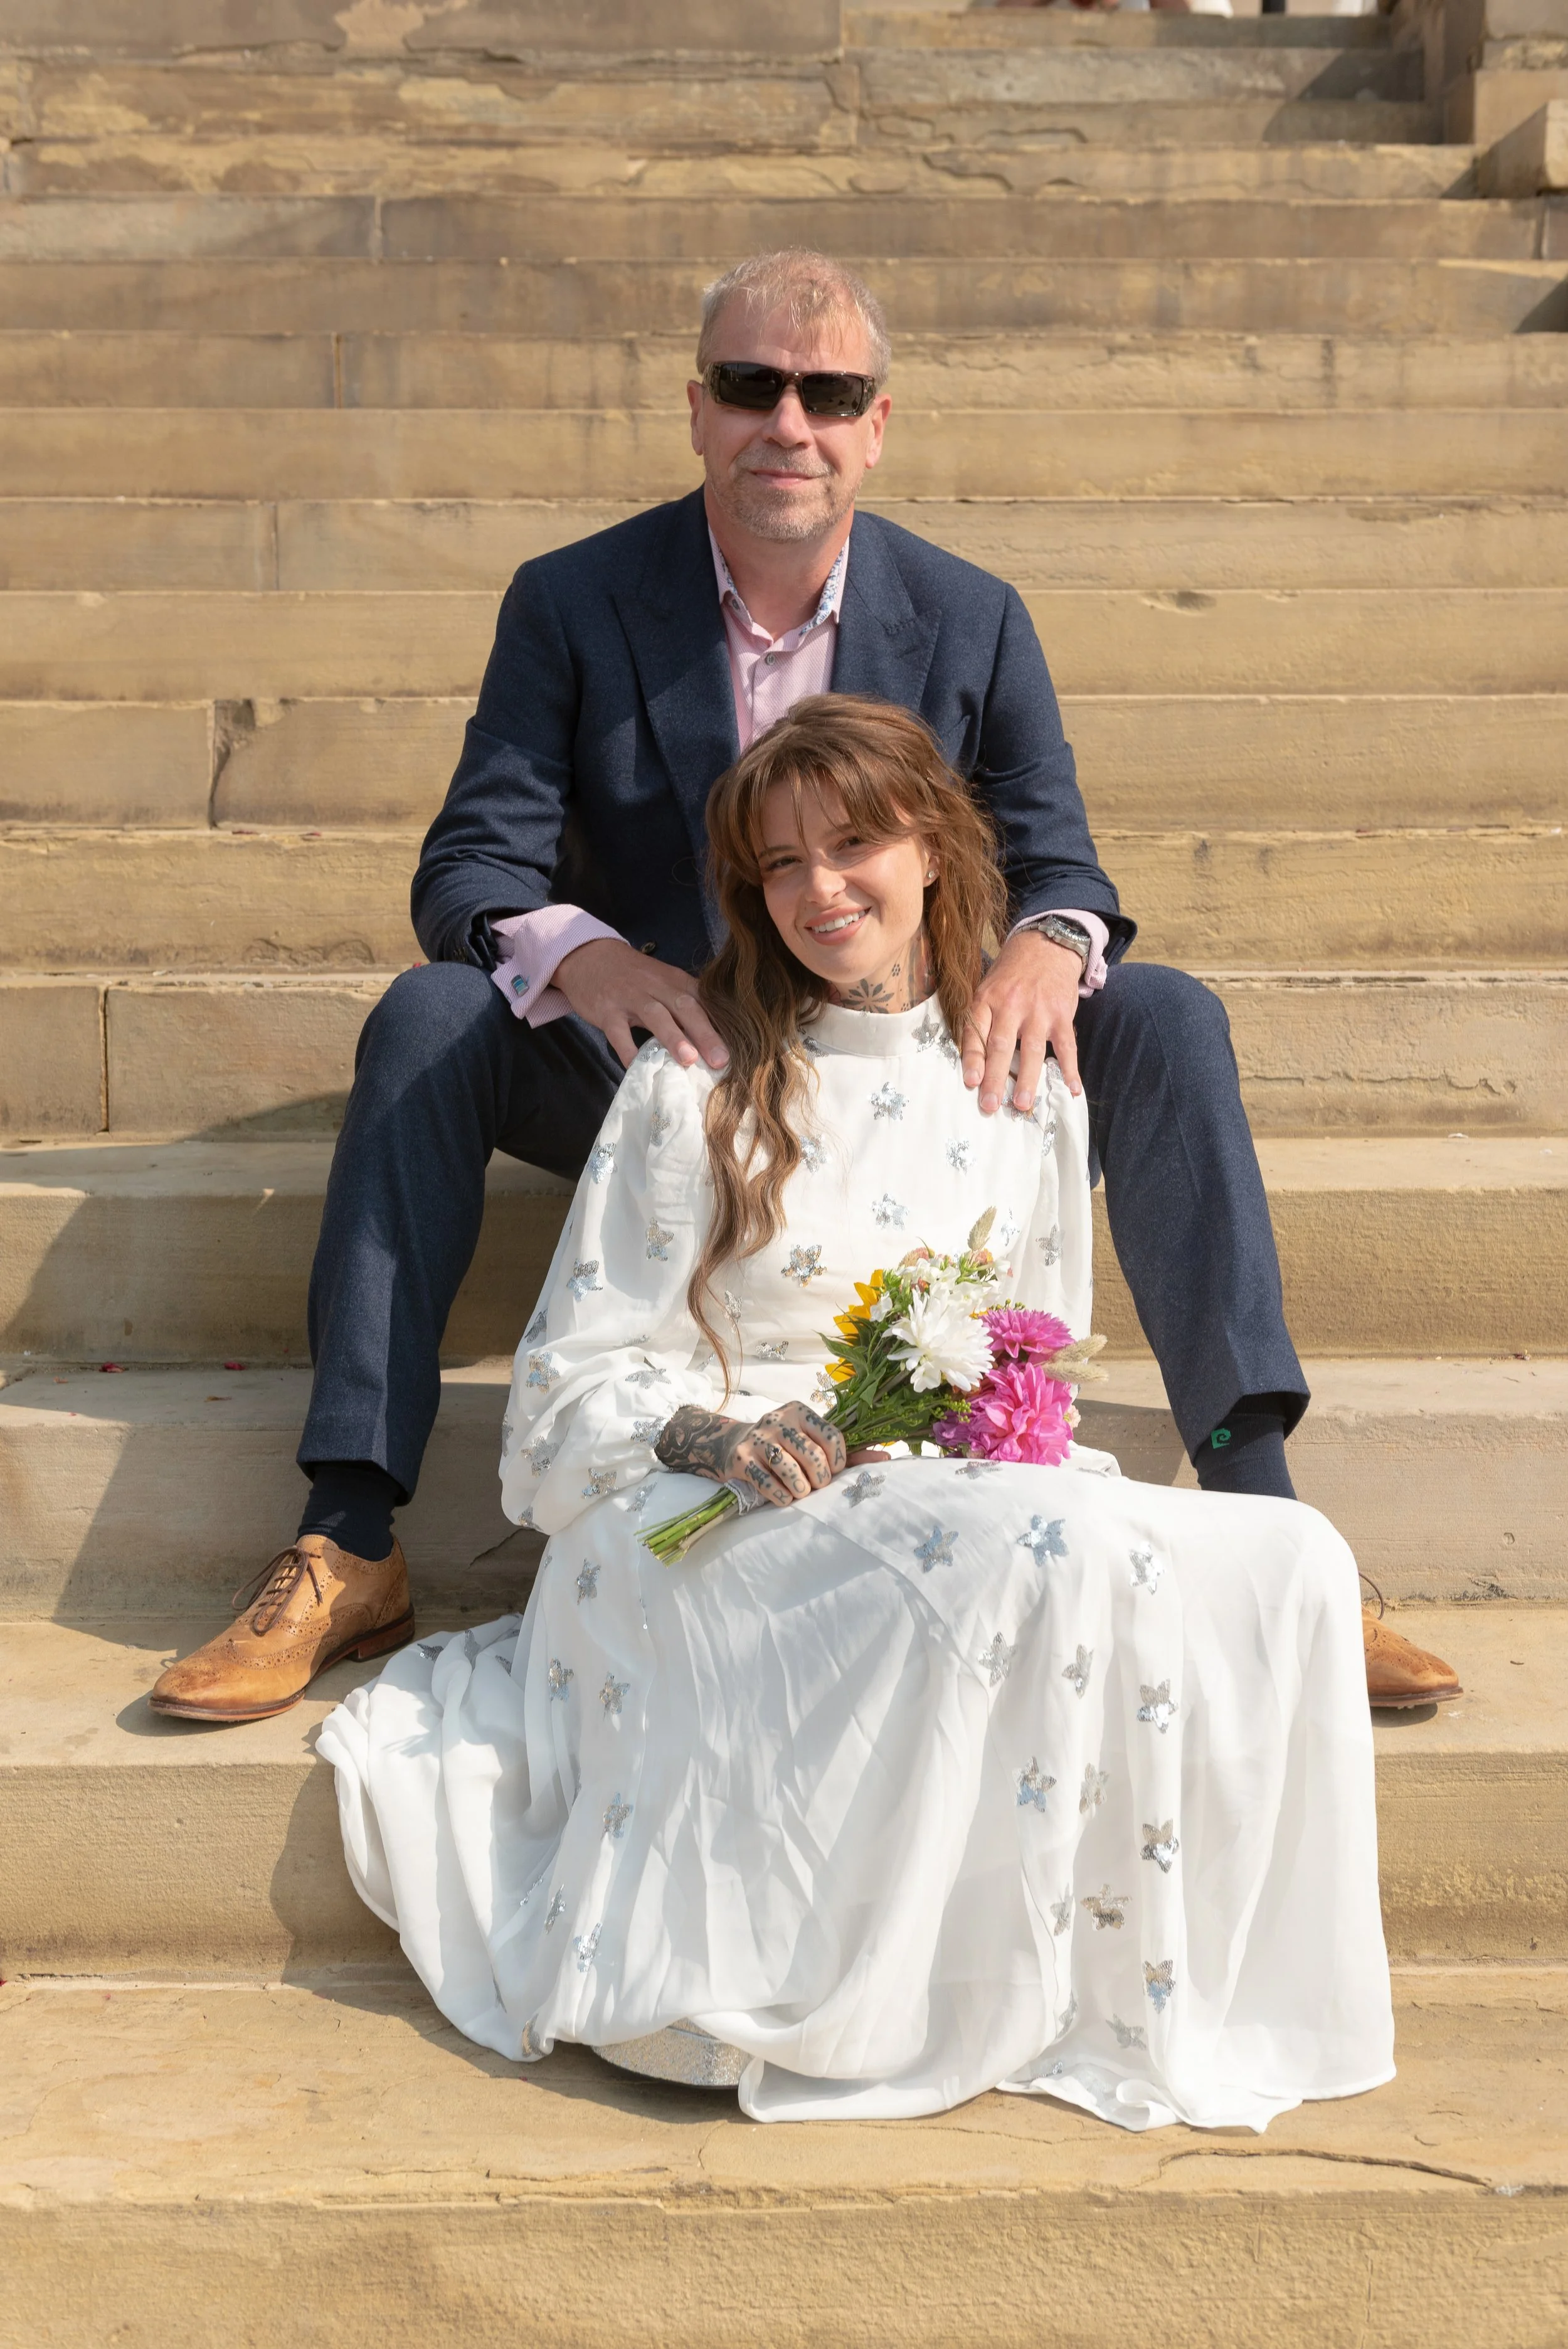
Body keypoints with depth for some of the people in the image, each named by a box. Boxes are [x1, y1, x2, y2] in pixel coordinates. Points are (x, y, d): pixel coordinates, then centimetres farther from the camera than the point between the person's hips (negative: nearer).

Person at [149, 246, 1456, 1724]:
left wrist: (1048, 945, -30)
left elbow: (1057, 863, -2)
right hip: (655, 1067, -1)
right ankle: (346, 1551, -27)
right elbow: (469, 868, -10)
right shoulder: (571, 603, -5)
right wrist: (582, 958, -36)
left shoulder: (974, 624, -1)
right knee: (427, 1018, -28)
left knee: (1165, 1019, -22)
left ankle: (1257, 1525, -23)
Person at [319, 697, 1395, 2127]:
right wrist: (712, 1434, -20)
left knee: (1287, 1565, -22)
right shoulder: (698, 1087, 1)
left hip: (961, 1488, 5)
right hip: (715, 1515, -4)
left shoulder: (1032, 1094, 13)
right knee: (1048, 1562, -35)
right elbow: (576, 1383, 0)